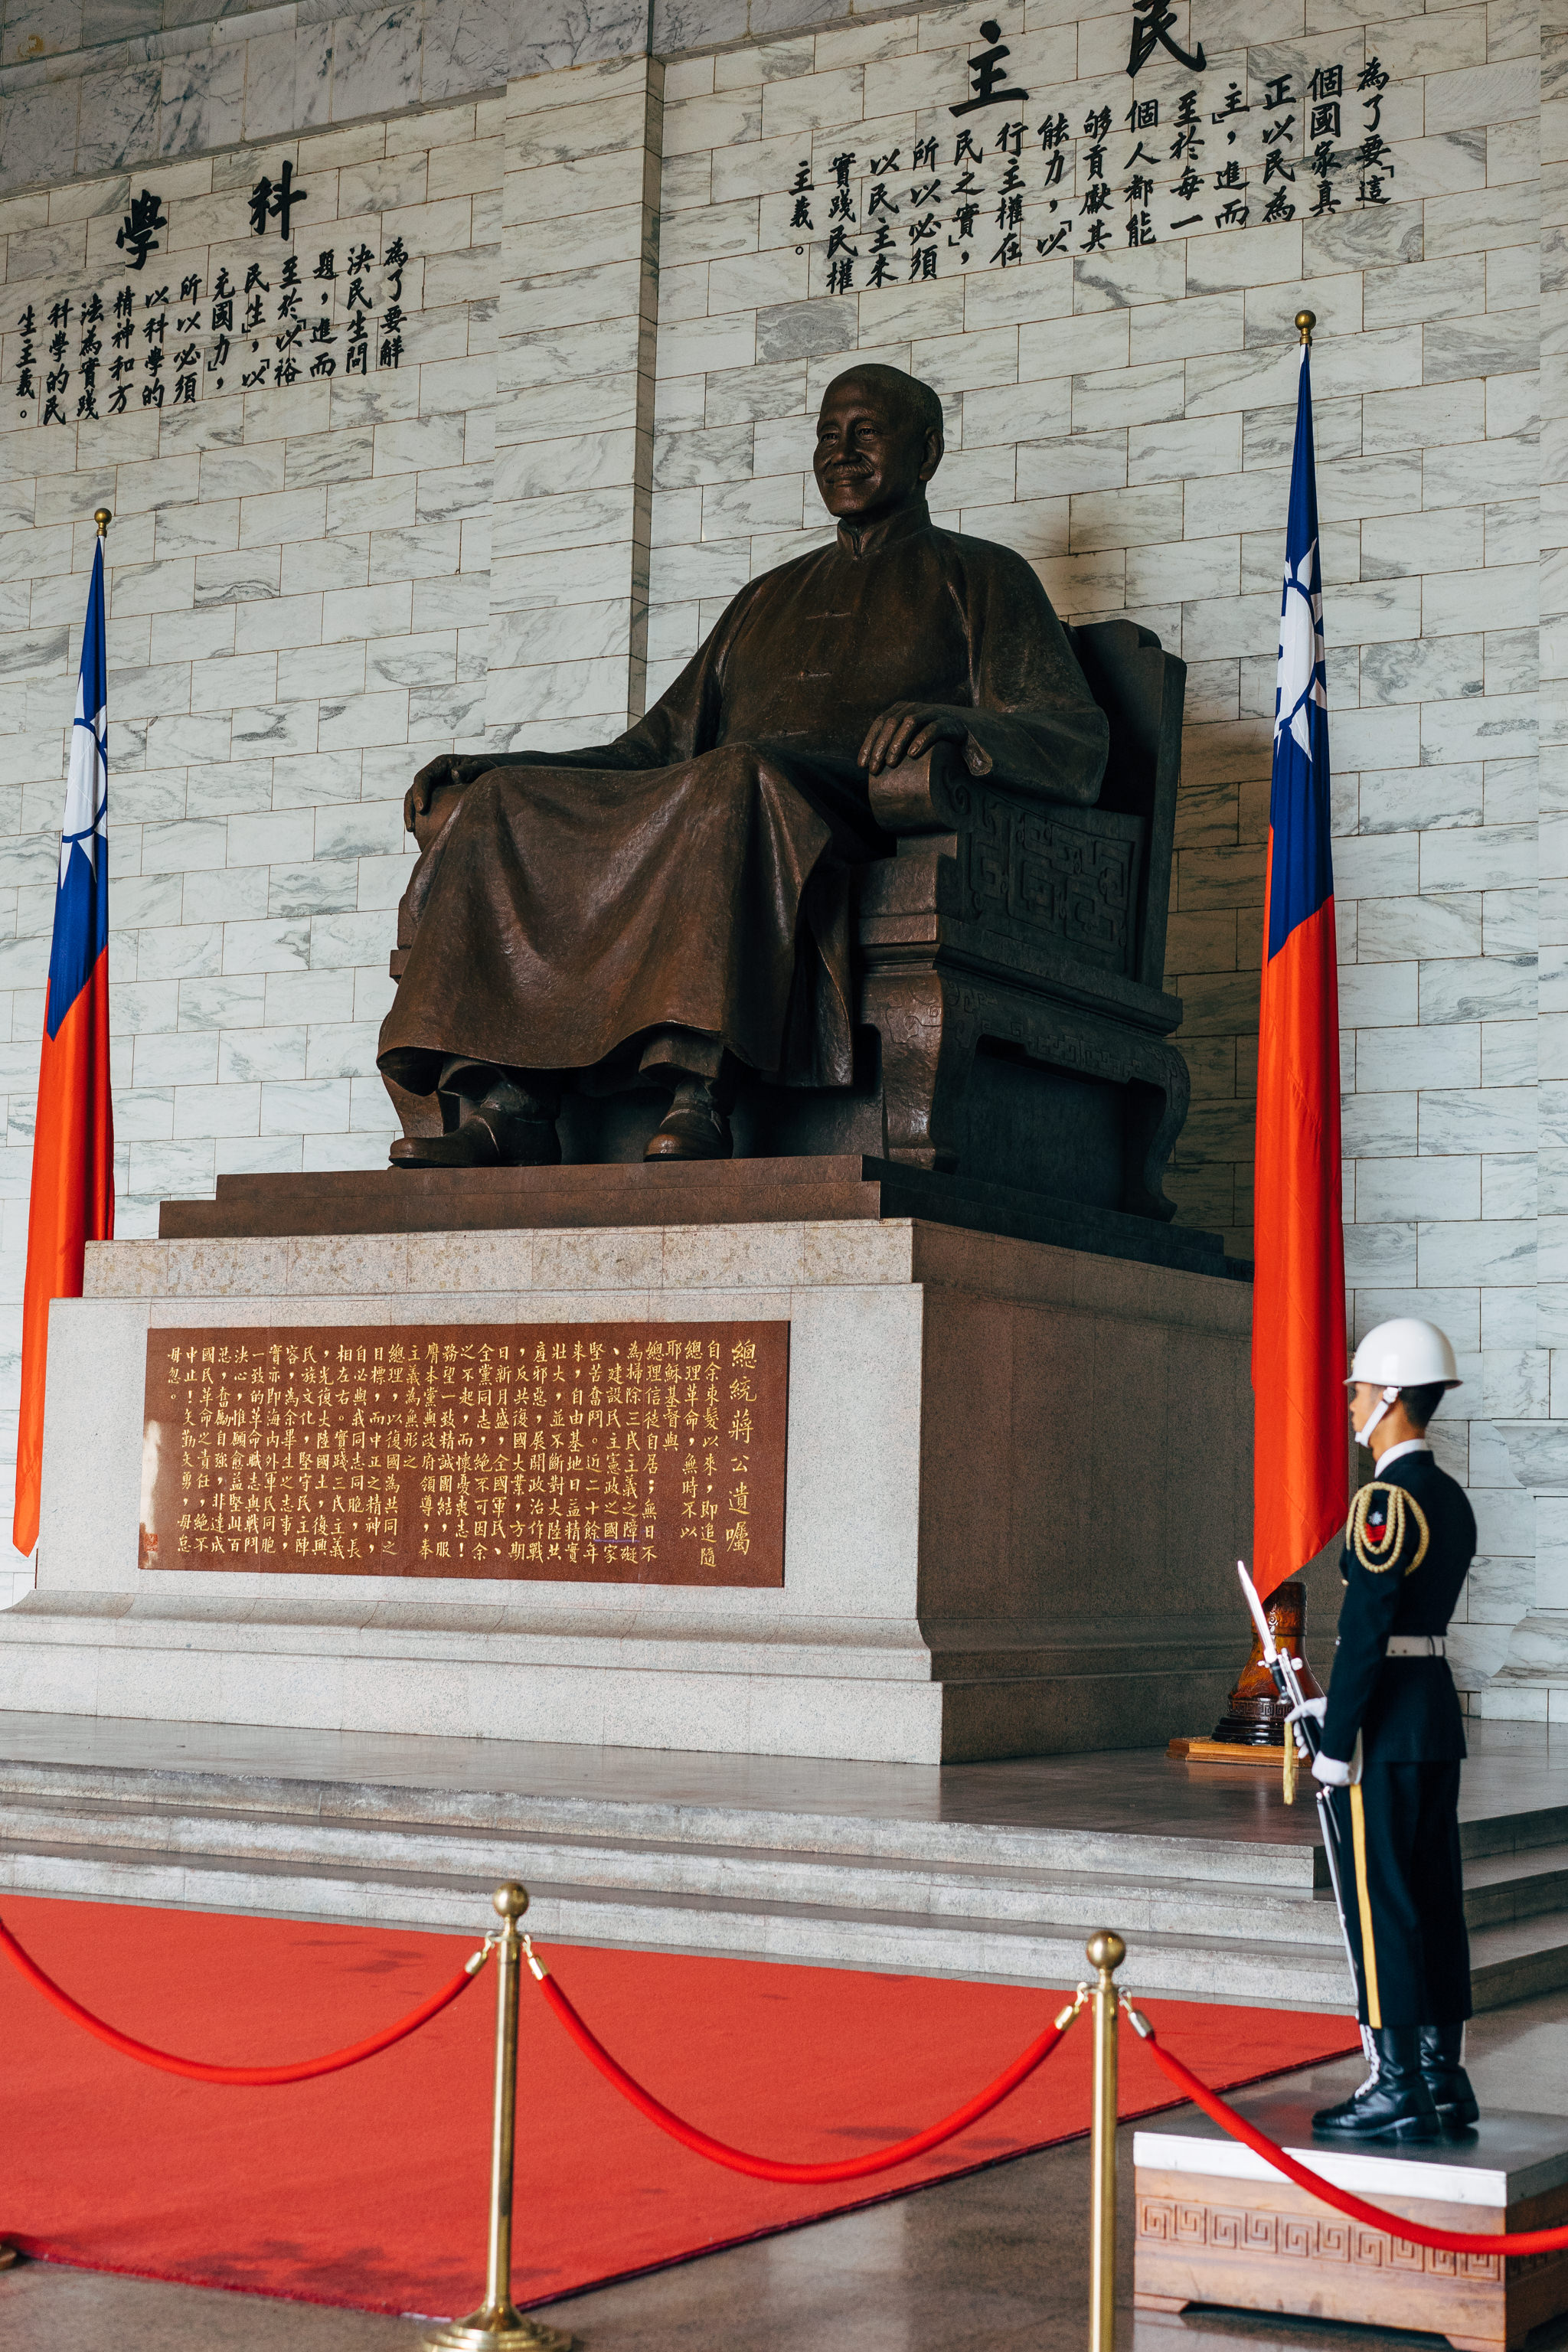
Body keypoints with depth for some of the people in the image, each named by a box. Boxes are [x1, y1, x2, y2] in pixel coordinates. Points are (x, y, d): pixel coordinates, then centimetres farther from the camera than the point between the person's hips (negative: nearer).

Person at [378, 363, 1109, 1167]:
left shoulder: (978, 578, 17)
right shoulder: (770, 597, 34)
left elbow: (1078, 740, 2)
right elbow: (663, 742, 28)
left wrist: (955, 723, -22)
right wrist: (485, 768, 13)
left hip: (871, 828, -5)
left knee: (741, 778, -39)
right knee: (498, 804, -17)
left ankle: (696, 1100, -51)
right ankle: (497, 1104, -35)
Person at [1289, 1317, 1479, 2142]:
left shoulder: (1385, 1502, -17)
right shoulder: (1451, 1500, 12)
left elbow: (1366, 1631, -20)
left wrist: (1336, 1742, -16)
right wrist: (1339, 1702, 21)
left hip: (1385, 1732, -9)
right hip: (1440, 1716, 9)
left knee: (1380, 1904, -3)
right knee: (1434, 1900, 12)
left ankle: (1397, 2090, 0)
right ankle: (1444, 2082, 17)